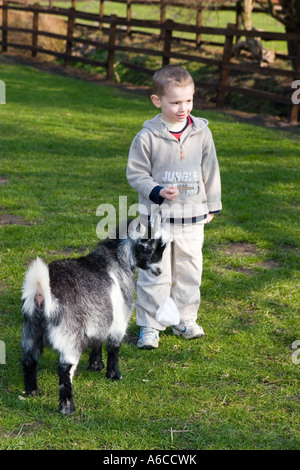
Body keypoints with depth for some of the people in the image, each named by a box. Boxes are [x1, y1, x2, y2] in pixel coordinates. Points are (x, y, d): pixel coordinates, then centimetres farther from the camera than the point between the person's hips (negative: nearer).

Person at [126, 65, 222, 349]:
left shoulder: (201, 133, 0)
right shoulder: (148, 137, -10)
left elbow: (210, 171, 10)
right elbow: (135, 173, -4)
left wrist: (211, 205, 13)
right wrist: (157, 191, -19)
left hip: (192, 217, 3)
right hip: (157, 216, -3)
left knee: (189, 270, 11)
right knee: (154, 272, 0)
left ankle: (185, 320, 28)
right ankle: (149, 326, 12)